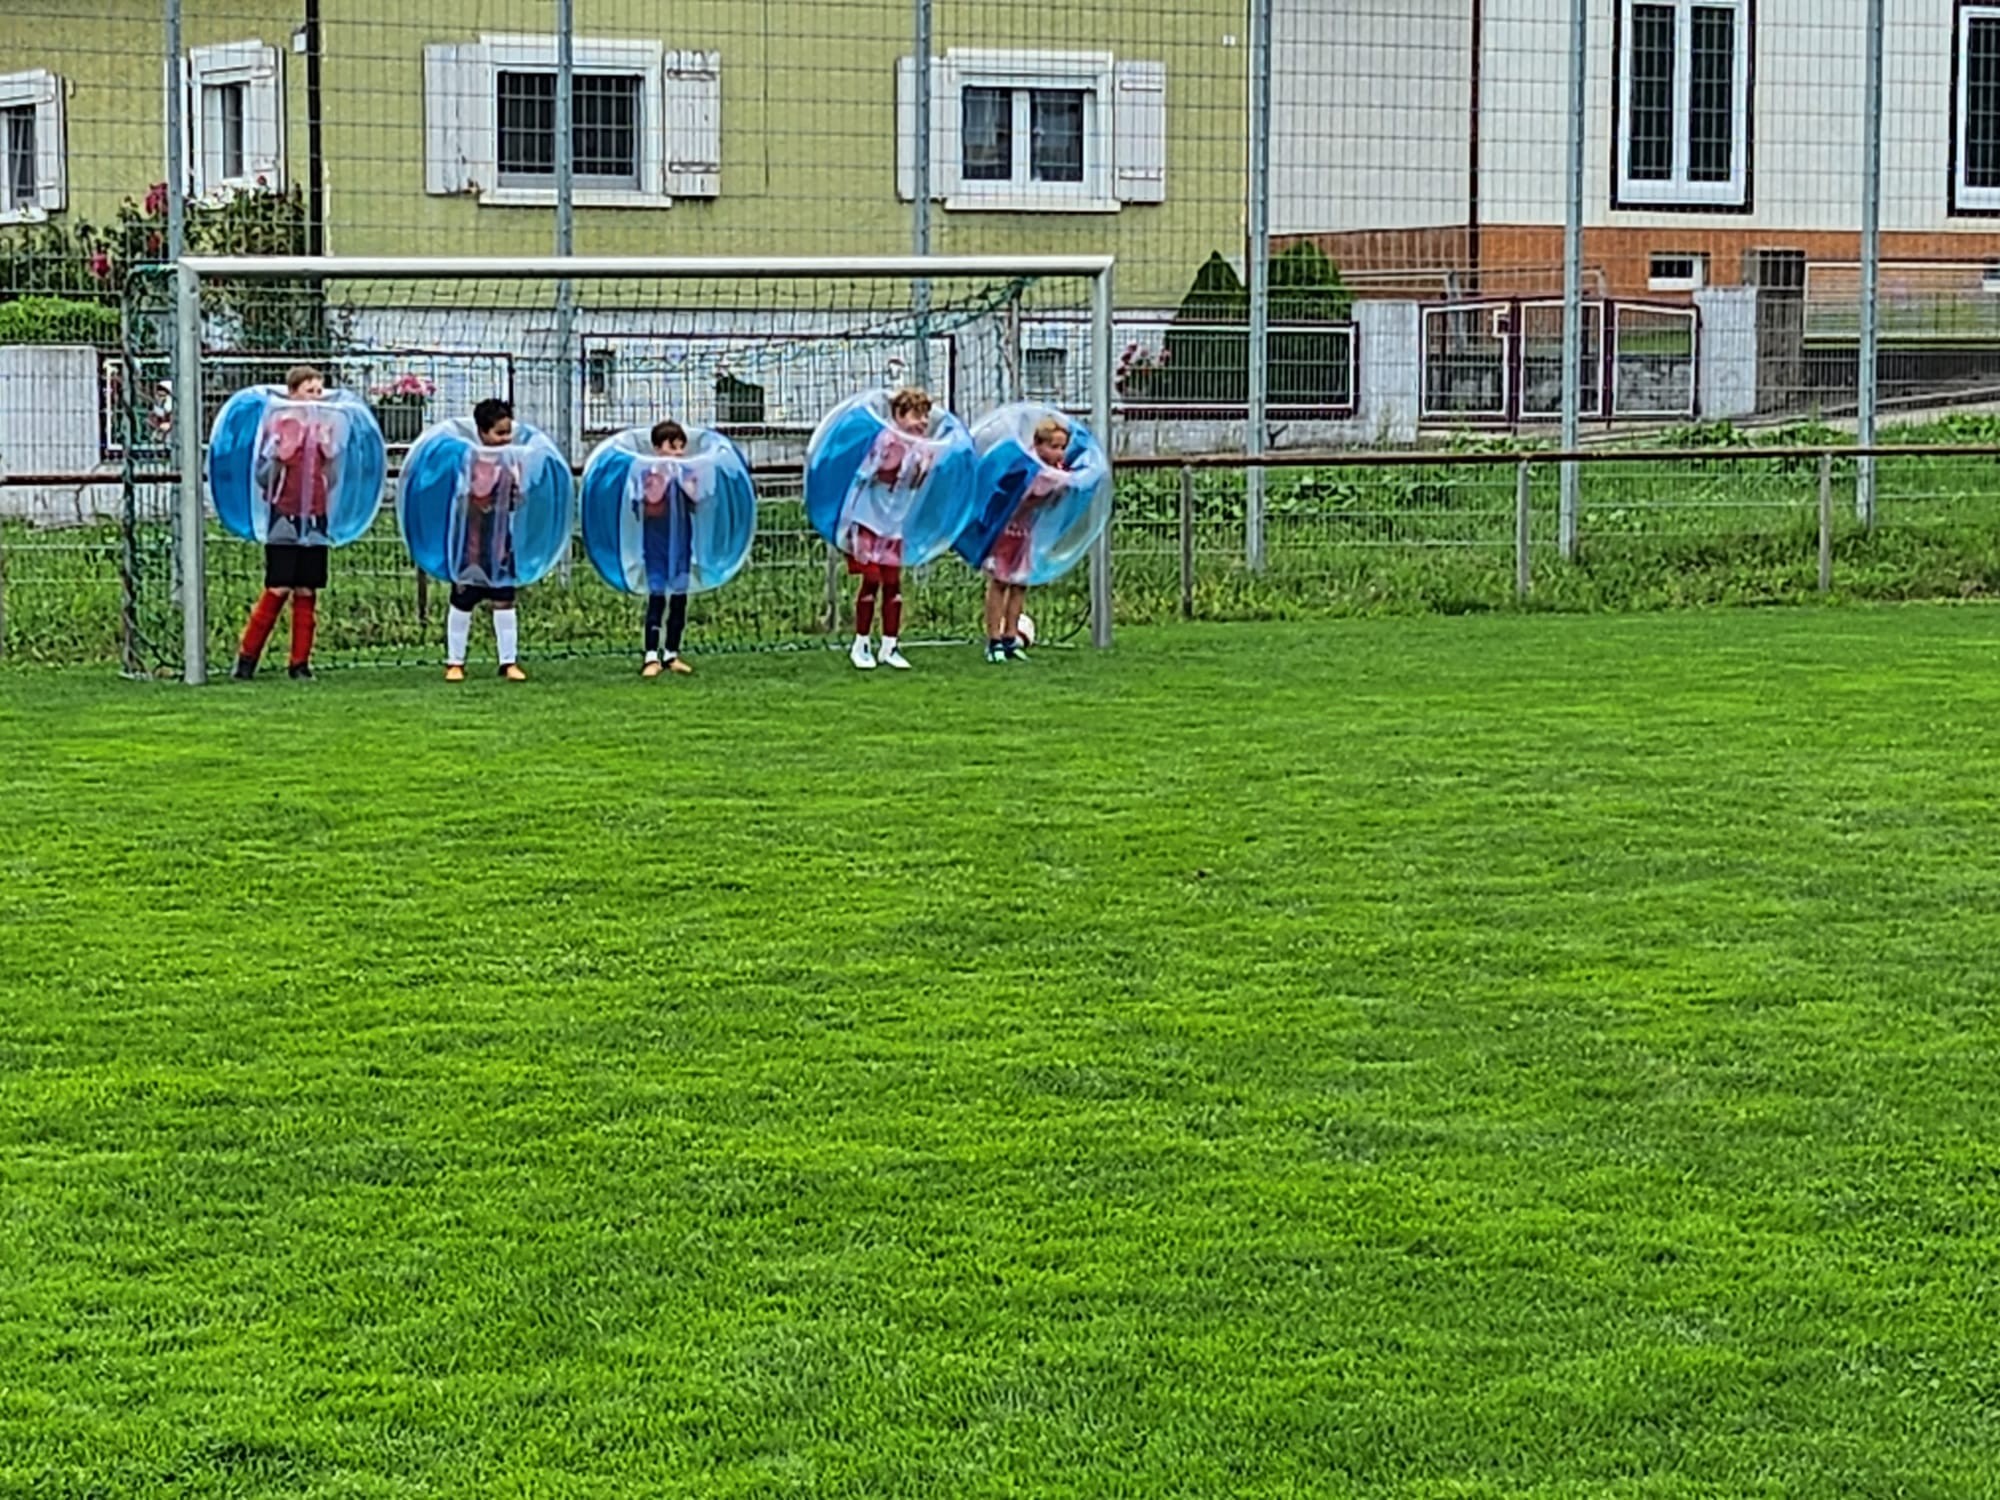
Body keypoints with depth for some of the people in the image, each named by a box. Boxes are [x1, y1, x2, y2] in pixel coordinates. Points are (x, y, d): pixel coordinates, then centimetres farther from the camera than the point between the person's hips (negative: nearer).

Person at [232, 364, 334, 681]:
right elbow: (263, 476, -3)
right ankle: (246, 657, 2)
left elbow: (333, 475, 16)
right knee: (278, 589, -7)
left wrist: (327, 448, 0)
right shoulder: (280, 425, -2)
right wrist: (279, 456, -20)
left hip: (315, 518, 4)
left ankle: (301, 662, 9)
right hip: (284, 516, -4)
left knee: (306, 592, 4)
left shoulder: (325, 427, 11)